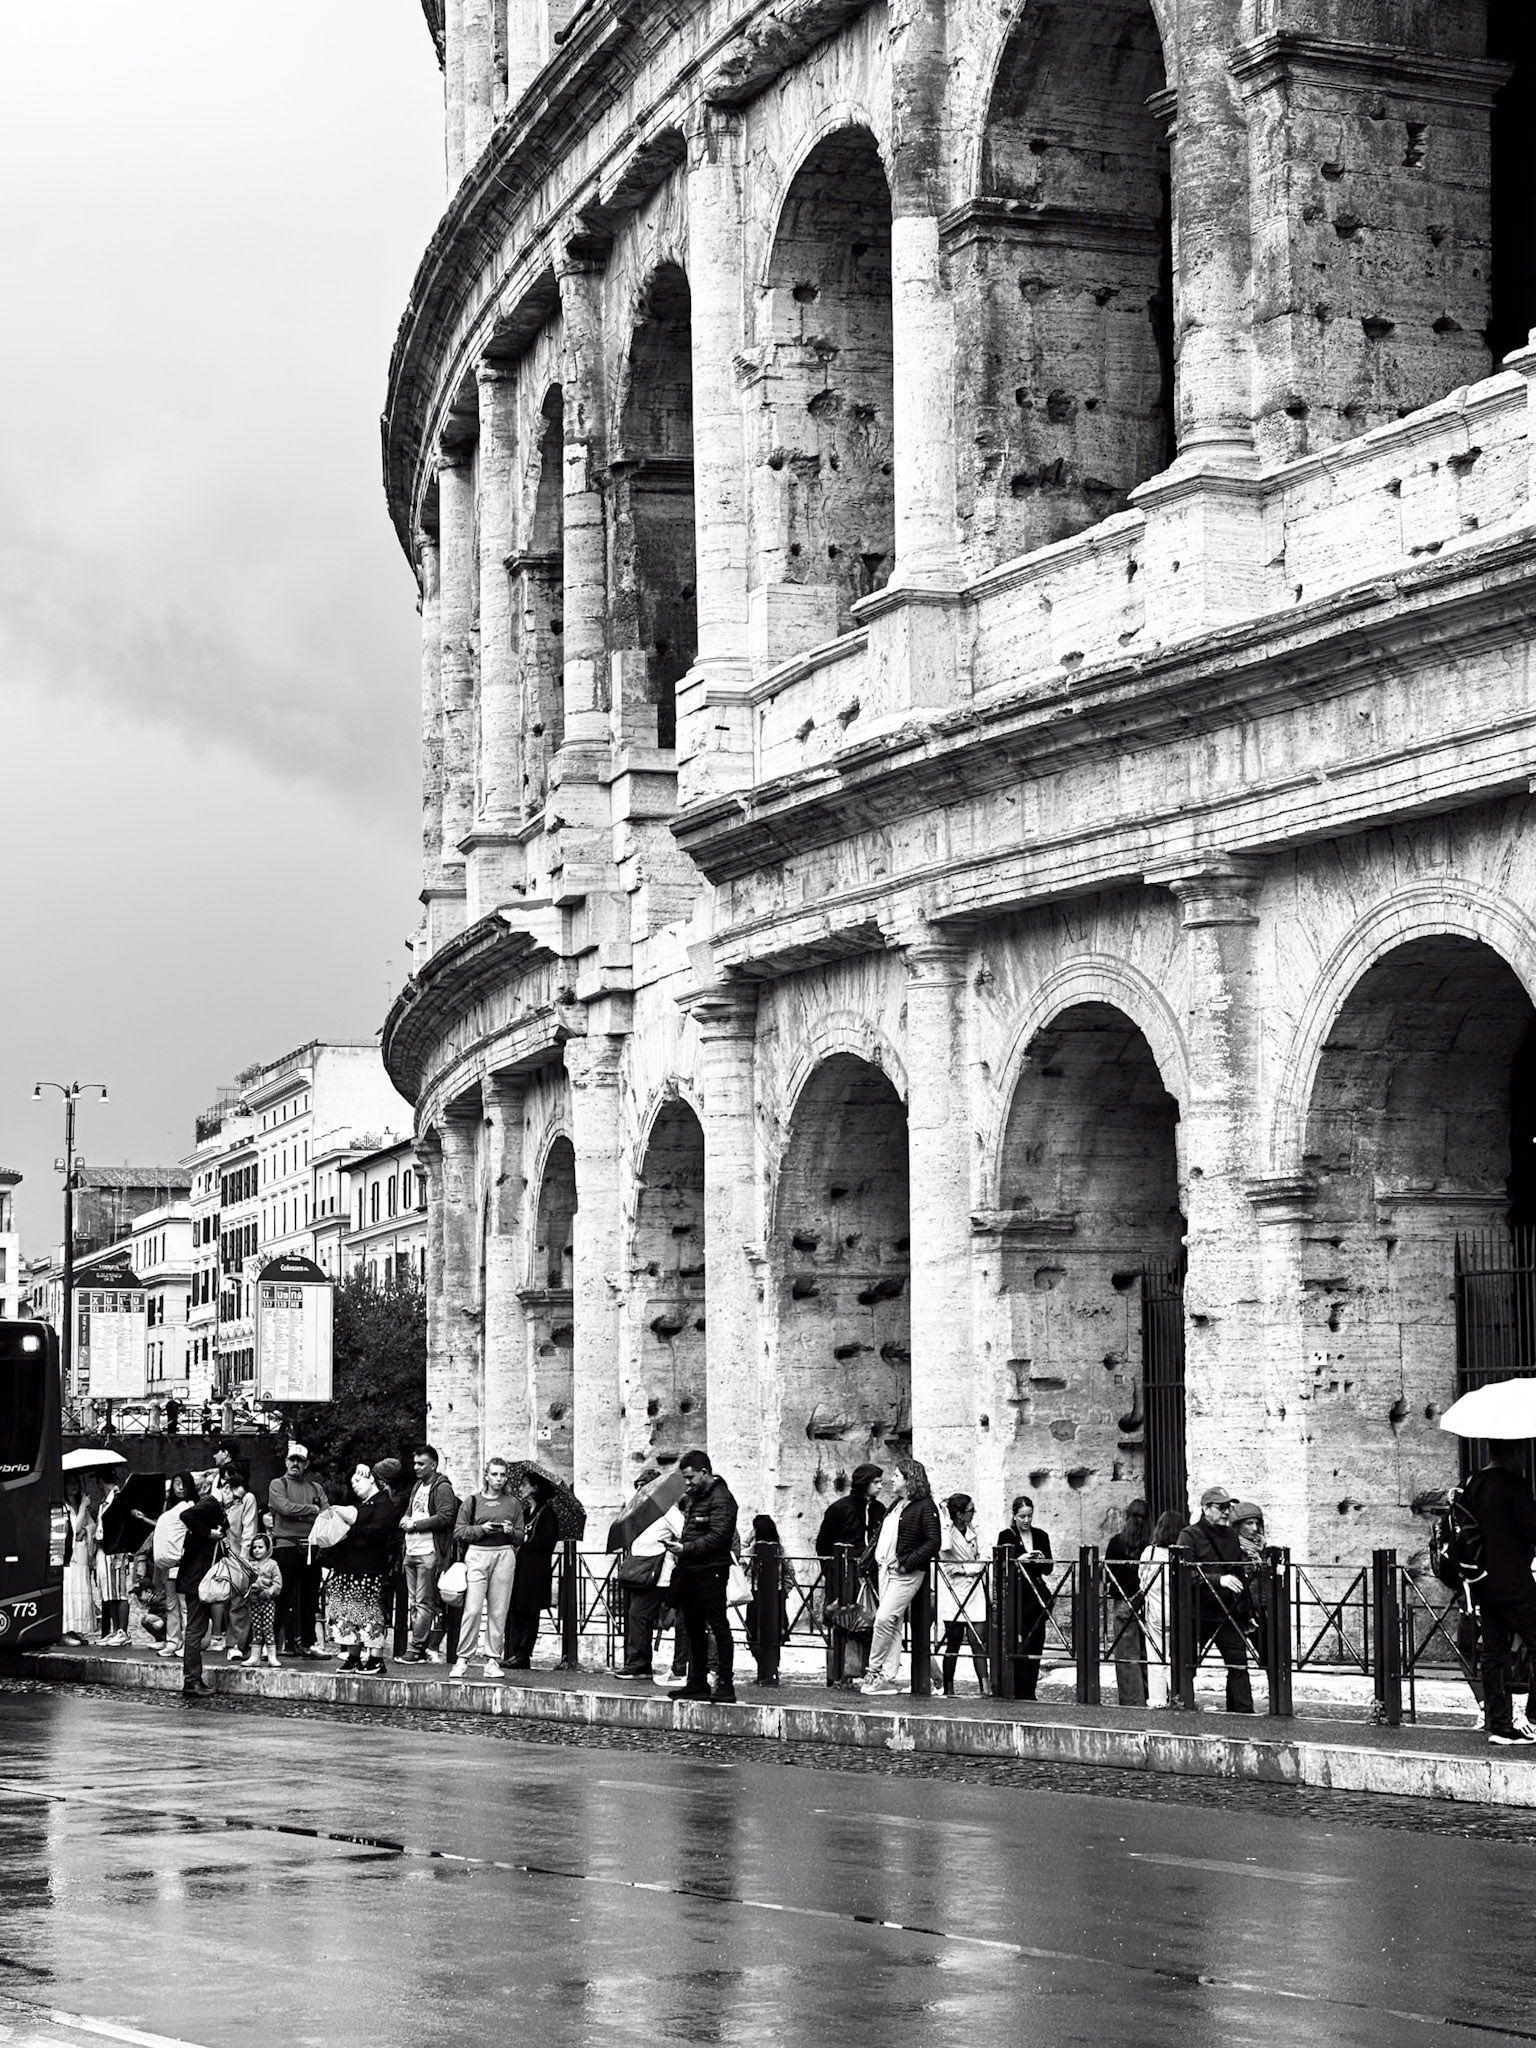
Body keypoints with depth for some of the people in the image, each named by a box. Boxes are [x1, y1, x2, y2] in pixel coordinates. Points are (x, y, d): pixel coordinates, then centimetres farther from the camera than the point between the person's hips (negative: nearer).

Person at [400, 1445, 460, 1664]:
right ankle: (431, 1648, 10)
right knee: (414, 1603, 8)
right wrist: (406, 1520, 7)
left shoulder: (442, 1489, -7)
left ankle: (416, 1649, -9)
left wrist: (416, 1524, -15)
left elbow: (445, 1517, -18)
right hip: (411, 1553, 9)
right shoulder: (417, 1487, 21)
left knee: (424, 1603, -8)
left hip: (429, 1553, -9)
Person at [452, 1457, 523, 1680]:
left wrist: (511, 1532, -8)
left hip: (505, 1555, 2)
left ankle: (493, 1661, 7)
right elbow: (458, 1532, 4)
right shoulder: (473, 1501, 8)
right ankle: (462, 1660, -5)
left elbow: (521, 1536, 13)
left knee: (498, 1611, 1)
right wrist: (481, 1529, -10)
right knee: (472, 1609, -11)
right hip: (477, 1554, -2)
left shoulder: (513, 1503, 13)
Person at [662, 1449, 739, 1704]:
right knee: (694, 1629, 12)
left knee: (719, 1627, -6)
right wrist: (675, 1540, 13)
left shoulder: (721, 1499, -11)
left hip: (711, 1572, -9)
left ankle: (725, 1684, -6)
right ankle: (697, 1683, 18)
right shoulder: (690, 1497, 17)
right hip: (690, 1572, 9)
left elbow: (718, 1536, -20)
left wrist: (686, 1548, -21)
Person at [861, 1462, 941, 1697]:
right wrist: (873, 1555, 12)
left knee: (884, 1619, -14)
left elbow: (933, 1542, -15)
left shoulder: (925, 1507, -9)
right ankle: (887, 1678, 6)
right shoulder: (895, 1506, 18)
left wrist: (907, 1562, -18)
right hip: (886, 1569, 8)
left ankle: (874, 1671, -3)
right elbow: (881, 1535, 28)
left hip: (906, 1573, -8)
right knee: (892, 1624, 7)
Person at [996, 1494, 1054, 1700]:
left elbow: (1048, 1569, 11)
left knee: (1035, 1645, 3)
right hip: (1016, 1597, -4)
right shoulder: (1006, 1536, 0)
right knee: (1020, 1646, -9)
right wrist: (1019, 1560, -20)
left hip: (1037, 1596, 4)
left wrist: (1042, 1560, -10)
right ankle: (1022, 1693, -8)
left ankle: (1029, 1692, 10)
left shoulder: (1041, 1536, 11)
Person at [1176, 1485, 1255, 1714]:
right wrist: (1219, 1580, -27)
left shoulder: (1231, 1535, 15)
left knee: (1238, 1663, -3)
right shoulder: (1189, 1536, -5)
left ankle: (1243, 1711, -1)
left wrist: (1242, 1606, 15)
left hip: (1228, 1613, 5)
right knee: (1188, 1664, 1)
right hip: (1199, 1614, -5)